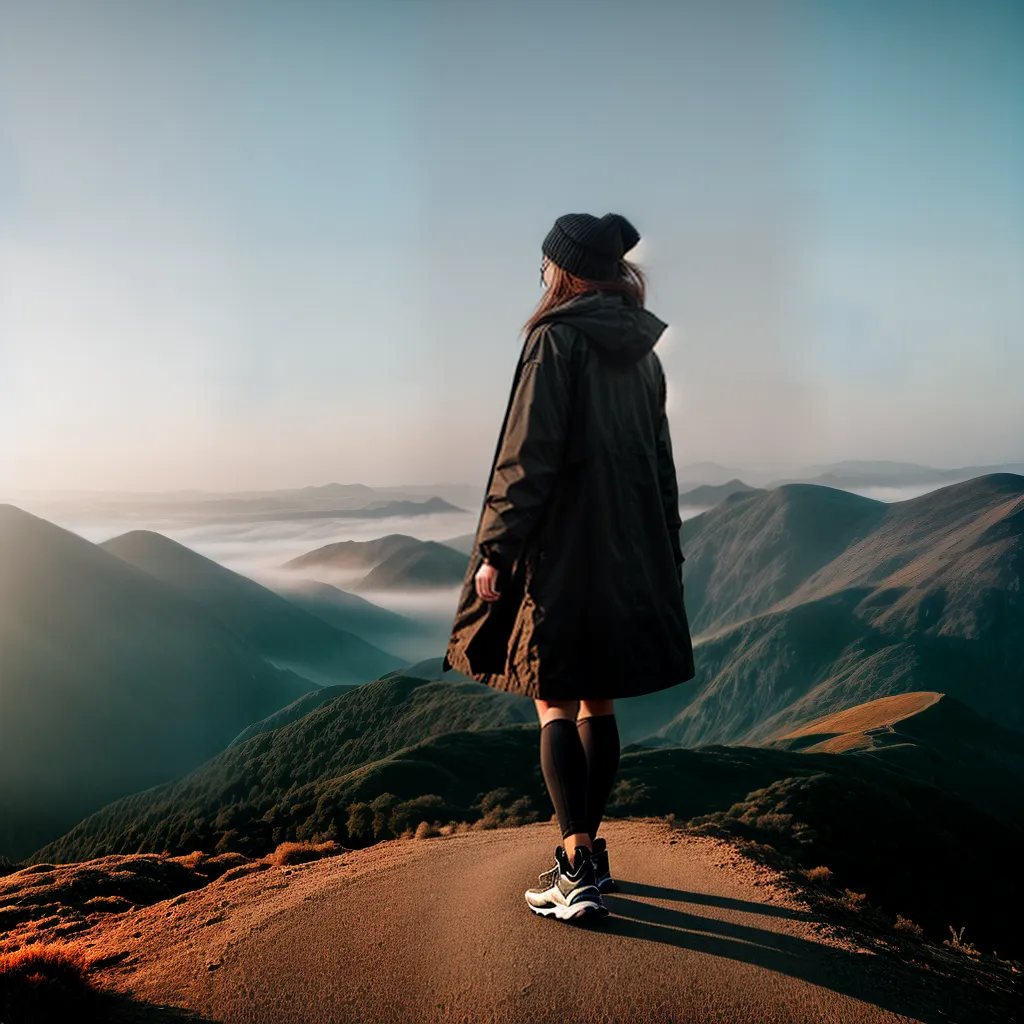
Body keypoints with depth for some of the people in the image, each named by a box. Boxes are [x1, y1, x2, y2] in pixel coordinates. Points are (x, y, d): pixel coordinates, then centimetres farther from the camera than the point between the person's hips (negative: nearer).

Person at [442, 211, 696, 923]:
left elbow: (531, 453, -17)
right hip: (627, 548, 7)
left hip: (564, 547, -7)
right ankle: (588, 848, 24)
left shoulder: (558, 338, -10)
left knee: (555, 704, 0)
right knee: (598, 703, 14)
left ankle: (580, 871, -2)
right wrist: (666, 555, 21)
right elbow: (659, 460, 15)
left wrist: (496, 549, -13)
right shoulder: (642, 350, 12)